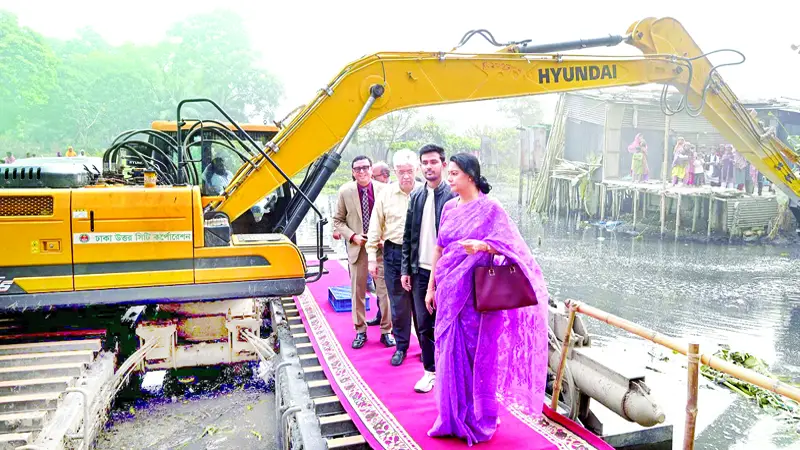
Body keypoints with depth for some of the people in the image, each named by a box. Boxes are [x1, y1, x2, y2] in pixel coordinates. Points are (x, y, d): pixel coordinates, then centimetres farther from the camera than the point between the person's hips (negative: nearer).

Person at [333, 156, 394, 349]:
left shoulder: (383, 189, -4)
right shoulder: (345, 191, -2)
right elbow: (338, 220, 5)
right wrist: (352, 236, -9)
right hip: (356, 247, 1)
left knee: (384, 289, 4)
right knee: (357, 291, 9)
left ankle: (386, 331, 18)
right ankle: (360, 331, 23)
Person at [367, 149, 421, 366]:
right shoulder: (385, 194, 2)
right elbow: (375, 228, 7)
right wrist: (372, 256, 4)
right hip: (394, 252, 2)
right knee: (398, 303, 10)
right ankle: (401, 346, 26)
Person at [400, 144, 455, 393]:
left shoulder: (453, 195, -6)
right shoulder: (416, 195, 9)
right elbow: (408, 235, 11)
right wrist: (405, 269, 8)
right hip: (420, 271, 4)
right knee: (424, 325, 10)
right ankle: (430, 370, 25)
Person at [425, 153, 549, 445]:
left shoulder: (490, 209, -8)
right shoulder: (449, 208, 9)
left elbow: (507, 245, -14)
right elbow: (439, 250, 13)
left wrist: (481, 245, -33)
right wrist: (431, 287, 13)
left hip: (475, 294, -6)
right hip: (449, 292, 6)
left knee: (477, 355, 3)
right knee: (450, 354, 11)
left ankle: (479, 420, 21)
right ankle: (453, 418, 26)